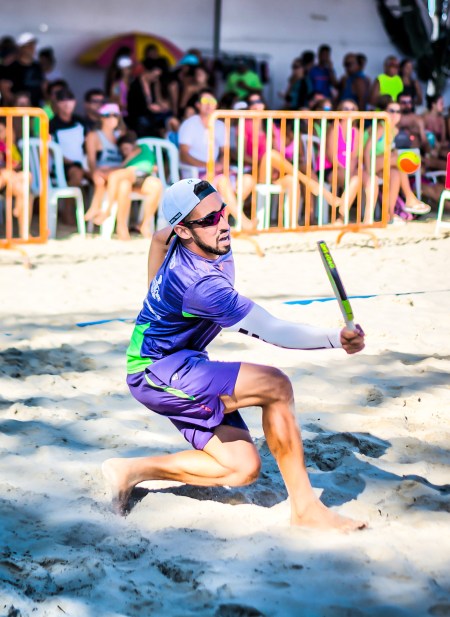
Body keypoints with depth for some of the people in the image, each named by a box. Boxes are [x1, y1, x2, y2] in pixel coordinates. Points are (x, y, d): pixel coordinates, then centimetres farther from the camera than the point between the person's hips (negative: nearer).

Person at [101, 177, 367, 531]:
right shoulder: (201, 283, -31)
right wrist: (336, 339, -48)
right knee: (275, 386, -25)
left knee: (243, 468, 0)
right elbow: (270, 331, -36)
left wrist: (158, 302, 26)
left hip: (176, 366, 10)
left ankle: (133, 470, 7)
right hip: (158, 373, -10)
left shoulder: (210, 240, -3)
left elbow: (159, 237, 20)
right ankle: (305, 508, -17)